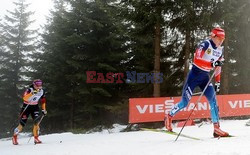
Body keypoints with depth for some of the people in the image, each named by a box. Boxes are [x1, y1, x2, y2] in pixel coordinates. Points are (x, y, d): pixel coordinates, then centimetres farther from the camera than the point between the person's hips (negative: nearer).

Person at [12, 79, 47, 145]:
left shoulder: (42, 91, -4)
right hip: (26, 107, -4)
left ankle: (36, 138, -4)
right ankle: (14, 137, 21)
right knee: (22, 124, -2)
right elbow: (24, 98, -38)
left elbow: (43, 101, 11)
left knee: (37, 122, -15)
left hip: (35, 107, 4)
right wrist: (32, 93, -51)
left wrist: (43, 109, 7)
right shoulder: (30, 90, -21)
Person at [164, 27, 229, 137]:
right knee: (185, 102, -2)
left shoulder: (220, 50, 7)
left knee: (213, 100, -8)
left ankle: (217, 129, -4)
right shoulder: (205, 44, -15)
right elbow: (196, 60, -26)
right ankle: (169, 117, 21)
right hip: (195, 75, -6)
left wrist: (217, 82, 12)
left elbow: (218, 68, 17)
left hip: (205, 77, 6)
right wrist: (212, 64, -35)